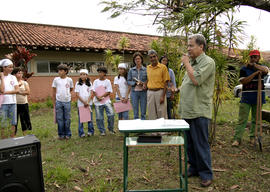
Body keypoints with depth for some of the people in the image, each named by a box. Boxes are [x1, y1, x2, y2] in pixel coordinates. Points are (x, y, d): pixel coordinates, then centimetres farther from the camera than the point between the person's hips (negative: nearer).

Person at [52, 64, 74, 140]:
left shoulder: (69, 80, 0)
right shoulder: (56, 80, 1)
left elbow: (71, 89, 17)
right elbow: (54, 92, 5)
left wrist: (66, 94, 10)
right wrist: (54, 102, 4)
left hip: (67, 101, 0)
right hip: (58, 101, 0)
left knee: (67, 119, 6)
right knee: (60, 119, 5)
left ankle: (67, 134, 18)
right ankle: (61, 134, 16)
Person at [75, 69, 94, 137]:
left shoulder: (89, 83, 5)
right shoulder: (78, 84, 1)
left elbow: (91, 93, 0)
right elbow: (77, 95, -4)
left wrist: (87, 102, -11)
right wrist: (84, 102, -11)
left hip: (89, 103, 1)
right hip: (80, 104, -1)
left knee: (90, 118, 5)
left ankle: (90, 131, 16)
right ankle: (81, 133, 11)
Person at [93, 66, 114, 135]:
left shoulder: (108, 81, 2)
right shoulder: (95, 81, 7)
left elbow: (108, 92, -4)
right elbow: (94, 91, 3)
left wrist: (101, 96, -14)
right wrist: (97, 97, -14)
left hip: (106, 101, -1)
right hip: (97, 102, 2)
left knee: (111, 115, -11)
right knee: (99, 117, 4)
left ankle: (110, 129, 10)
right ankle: (102, 131, 18)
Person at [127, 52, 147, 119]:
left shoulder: (145, 70, 3)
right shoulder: (131, 70, 7)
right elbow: (128, 81, 4)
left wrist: (145, 85, -16)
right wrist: (136, 83, -12)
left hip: (143, 92, -1)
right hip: (134, 92, 1)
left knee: (143, 112, 4)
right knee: (135, 113, 5)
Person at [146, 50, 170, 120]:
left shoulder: (163, 67, -4)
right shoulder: (148, 67, 9)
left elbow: (165, 82, -7)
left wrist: (163, 96, -13)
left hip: (160, 92, -4)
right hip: (150, 92, 4)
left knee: (162, 114, 1)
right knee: (151, 114, 9)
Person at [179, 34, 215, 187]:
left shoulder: (208, 62, -10)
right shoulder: (192, 62, 17)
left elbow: (196, 80, -25)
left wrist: (186, 63, -11)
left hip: (199, 112, -8)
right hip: (187, 111, 9)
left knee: (201, 144, -1)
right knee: (190, 144, 16)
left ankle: (206, 174, 14)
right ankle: (194, 168, 31)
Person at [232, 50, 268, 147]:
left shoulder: (261, 68, 8)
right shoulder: (244, 69, 2)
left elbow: (265, 70, -17)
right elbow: (243, 81, -11)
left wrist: (254, 65, -14)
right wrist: (255, 73, -16)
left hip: (258, 98, 3)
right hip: (246, 98, -2)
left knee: (256, 119, 11)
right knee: (242, 119, -4)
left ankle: (252, 137, 24)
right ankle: (237, 138, -2)